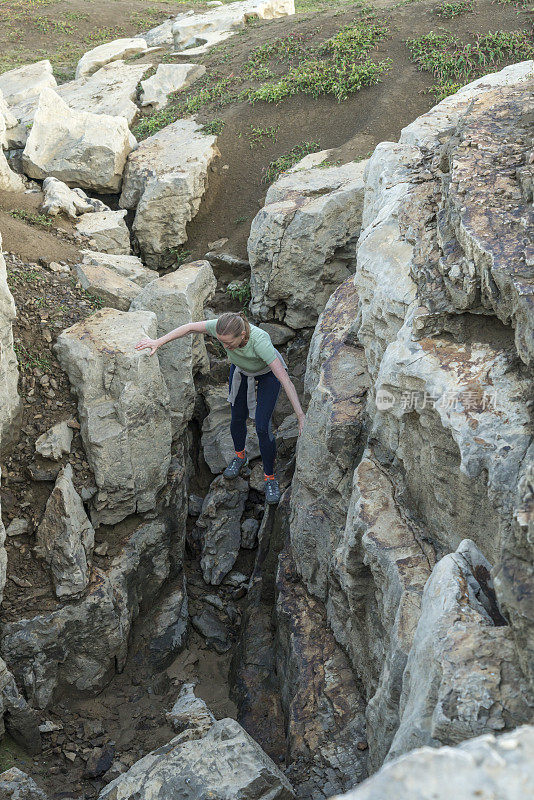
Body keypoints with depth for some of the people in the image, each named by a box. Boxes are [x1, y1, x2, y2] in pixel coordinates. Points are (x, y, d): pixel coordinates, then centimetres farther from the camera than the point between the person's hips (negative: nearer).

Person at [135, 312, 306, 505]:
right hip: (240, 369, 4)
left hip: (268, 373, -4)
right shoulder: (221, 327, -34)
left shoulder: (259, 341, -45)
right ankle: (240, 456, 45)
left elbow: (285, 380, -45)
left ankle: (270, 478, 13)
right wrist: (158, 342, -15)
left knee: (262, 427, -8)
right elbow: (190, 327, -15)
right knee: (238, 418, 15)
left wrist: (301, 416, -47)